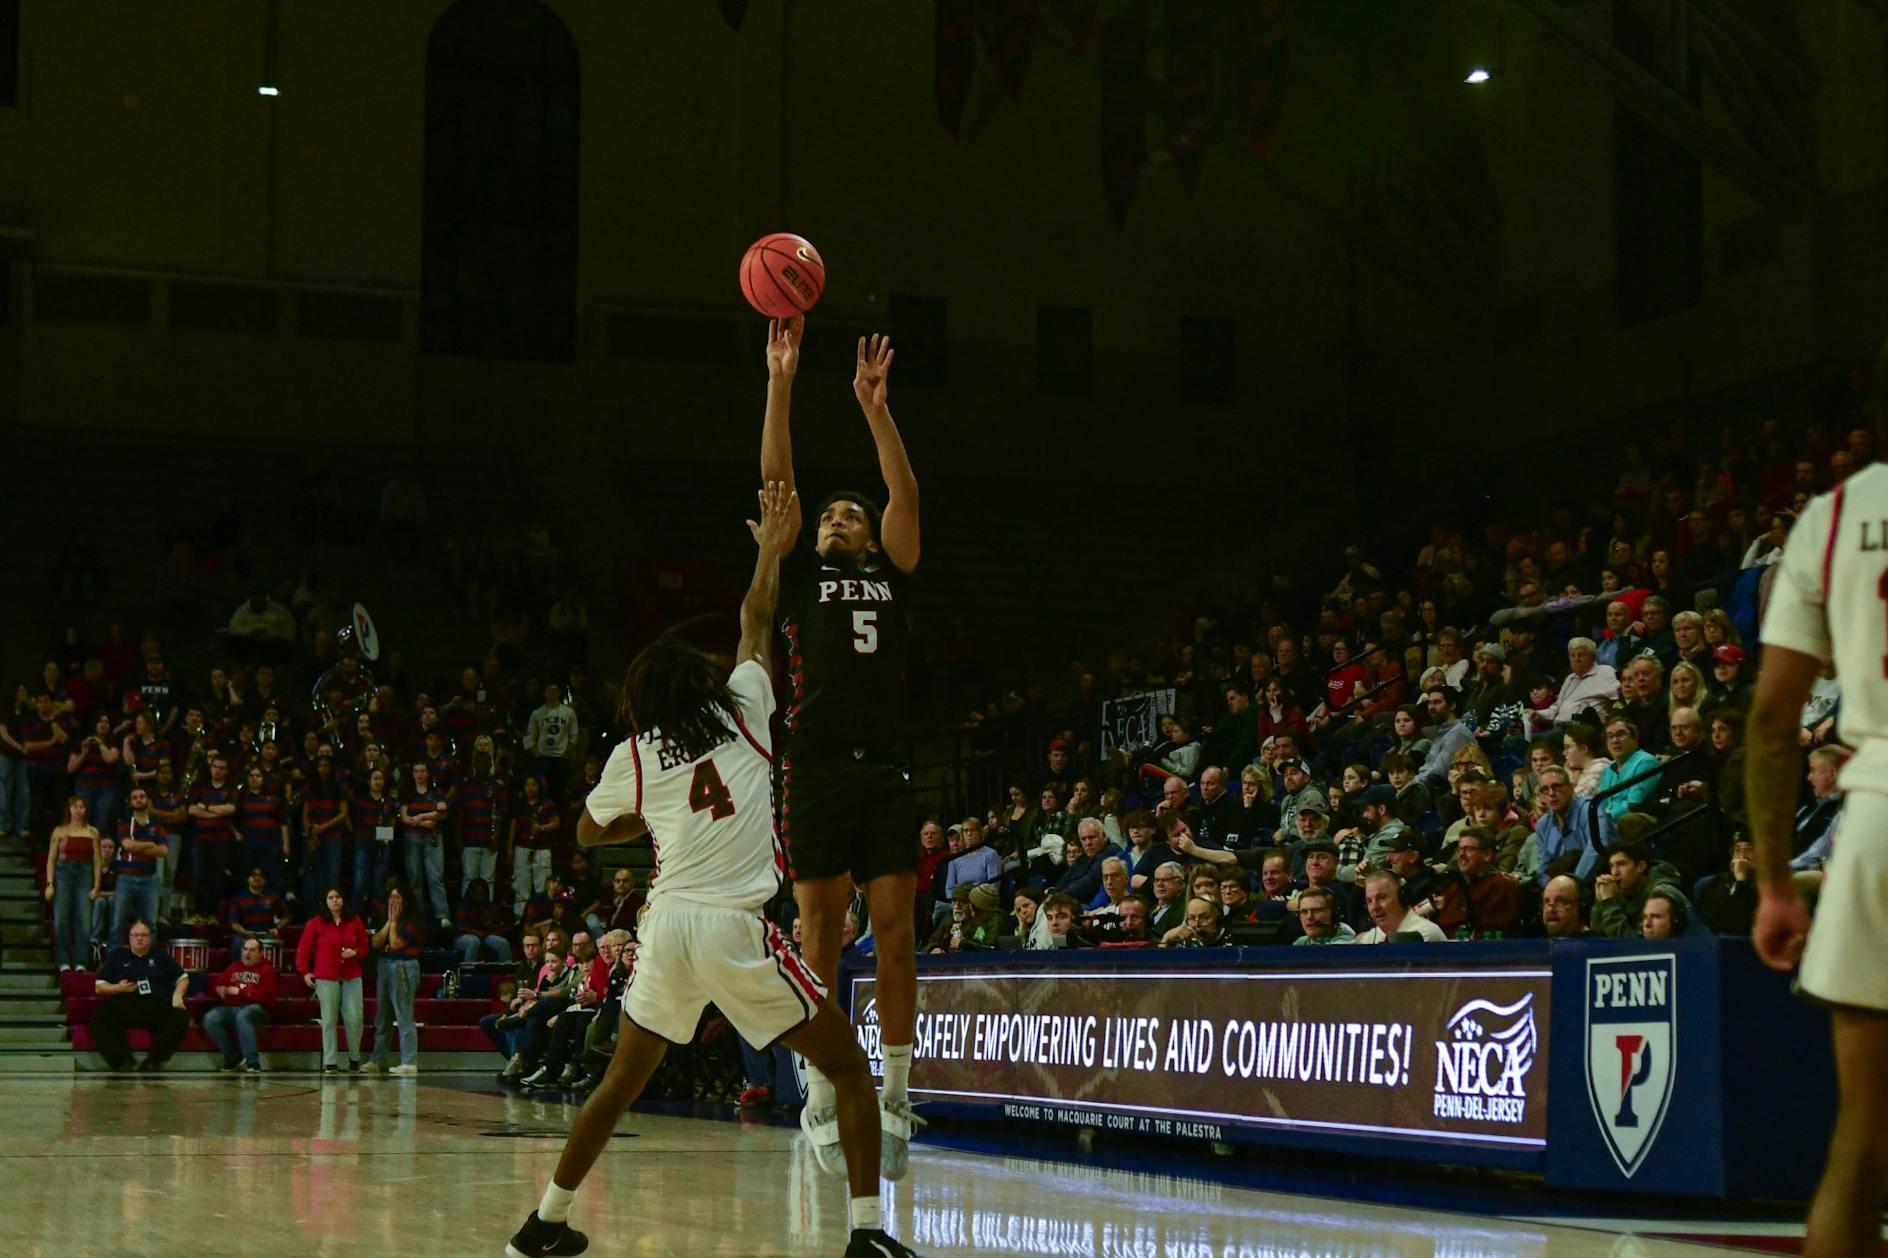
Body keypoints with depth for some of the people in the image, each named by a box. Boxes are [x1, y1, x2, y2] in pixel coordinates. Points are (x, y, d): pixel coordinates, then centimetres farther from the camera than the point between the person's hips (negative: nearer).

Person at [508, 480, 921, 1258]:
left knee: (621, 1083, 21)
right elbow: (756, 621, 19)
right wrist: (771, 547, 29)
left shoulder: (632, 756, 10)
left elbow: (588, 832, 26)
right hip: (737, 930, -3)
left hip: (668, 925, 3)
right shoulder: (742, 711, 6)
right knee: (847, 1066, 5)